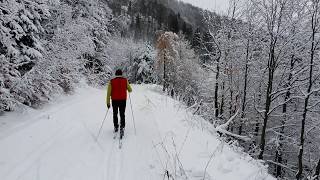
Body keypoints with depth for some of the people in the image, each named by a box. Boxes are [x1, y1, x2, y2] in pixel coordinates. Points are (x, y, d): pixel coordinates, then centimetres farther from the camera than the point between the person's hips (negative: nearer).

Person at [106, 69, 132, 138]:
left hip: (114, 100, 1)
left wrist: (108, 102, -3)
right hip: (123, 100, 0)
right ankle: (122, 128, -7)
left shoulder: (111, 81, -4)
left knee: (115, 114, 17)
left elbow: (109, 92, -7)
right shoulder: (125, 80, -3)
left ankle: (116, 127, 25)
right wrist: (128, 89, 28)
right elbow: (130, 90, 5)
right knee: (122, 115, 7)